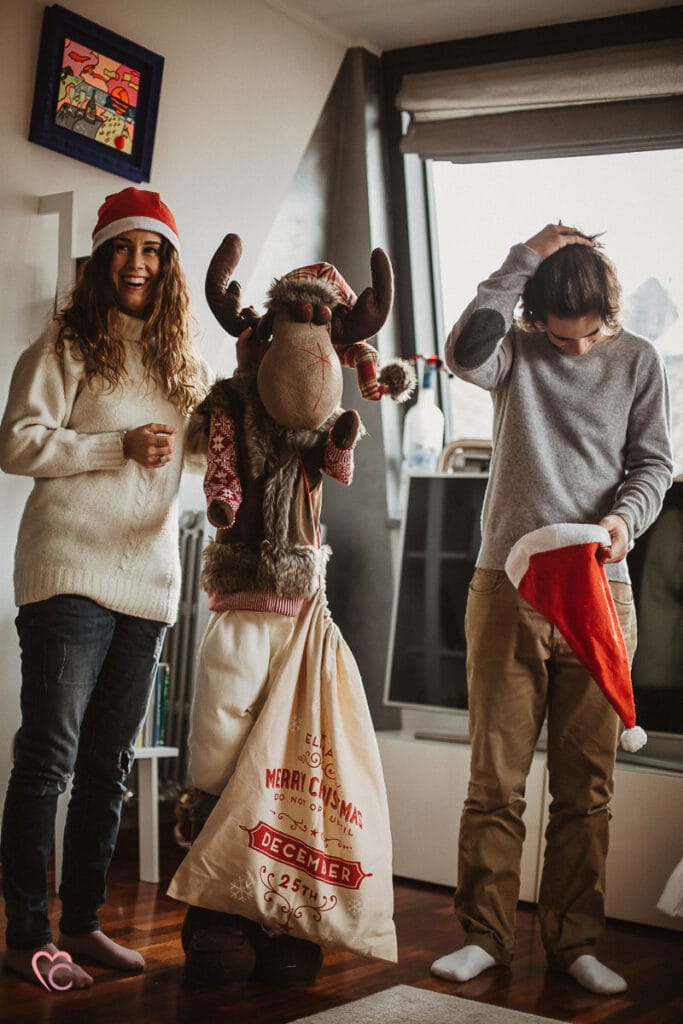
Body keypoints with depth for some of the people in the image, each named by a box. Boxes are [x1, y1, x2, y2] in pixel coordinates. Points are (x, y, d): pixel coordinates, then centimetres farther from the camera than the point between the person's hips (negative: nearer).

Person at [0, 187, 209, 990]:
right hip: (70, 576, -6)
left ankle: (81, 923, 21)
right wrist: (120, 448, -14)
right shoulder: (65, 345, -1)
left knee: (109, 763, 11)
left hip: (147, 584, 6)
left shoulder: (182, 365, 16)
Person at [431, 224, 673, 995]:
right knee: (495, 774, 2)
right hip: (507, 585, -1)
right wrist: (524, 260, -13)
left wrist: (625, 517, -12)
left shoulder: (637, 362, 8)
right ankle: (484, 934, 14)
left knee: (586, 781, 6)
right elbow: (464, 353, -19)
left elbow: (653, 462, 8)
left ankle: (574, 941, 18)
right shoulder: (517, 351, 4)